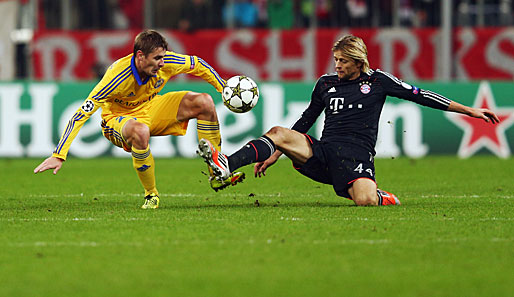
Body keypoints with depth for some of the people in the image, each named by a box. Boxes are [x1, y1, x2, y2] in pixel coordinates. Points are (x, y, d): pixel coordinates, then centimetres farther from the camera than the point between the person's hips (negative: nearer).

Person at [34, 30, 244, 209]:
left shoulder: (166, 63, -21)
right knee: (140, 132, -42)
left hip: (151, 108, 5)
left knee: (204, 103, -13)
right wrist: (59, 156, -38)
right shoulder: (117, 77, -34)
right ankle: (151, 195, -20)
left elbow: (197, 65, 2)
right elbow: (82, 113, -34)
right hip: (118, 118, -5)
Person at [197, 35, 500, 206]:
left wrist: (468, 110, 4)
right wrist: (275, 154, 17)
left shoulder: (378, 81, 6)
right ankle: (227, 165, -36)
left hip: (357, 155, -4)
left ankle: (382, 198, 3)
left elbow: (419, 95, 7)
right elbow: (304, 122, 24)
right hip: (322, 153, 4)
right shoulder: (326, 83, 16)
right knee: (279, 133, -20)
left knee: (365, 201, -34)